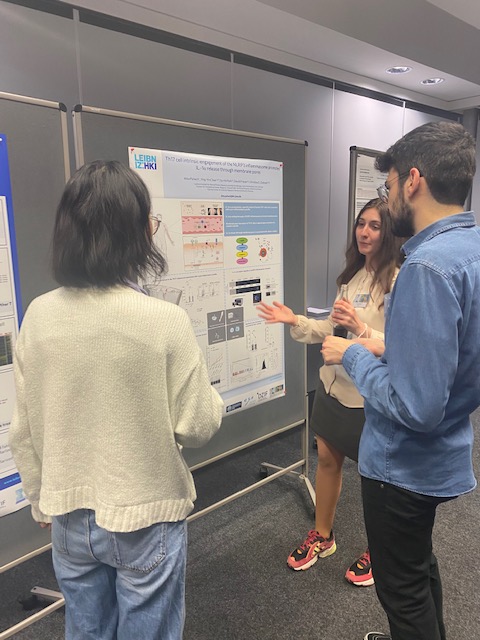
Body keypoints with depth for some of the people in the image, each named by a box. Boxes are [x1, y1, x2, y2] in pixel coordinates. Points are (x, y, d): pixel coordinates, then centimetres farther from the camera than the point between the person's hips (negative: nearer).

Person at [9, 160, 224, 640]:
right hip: (146, 517, -3)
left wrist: (42, 503, 14)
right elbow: (197, 426, -14)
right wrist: (211, 397, 7)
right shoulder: (164, 320, -23)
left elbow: (23, 432, -1)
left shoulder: (38, 316, -10)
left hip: (70, 518, 4)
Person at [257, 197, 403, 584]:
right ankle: (322, 537, 40)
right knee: (327, 458, 17)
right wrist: (295, 321, 1)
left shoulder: (398, 282, -17)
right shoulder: (354, 274, 8)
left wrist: (361, 328, -34)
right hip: (335, 383, 7)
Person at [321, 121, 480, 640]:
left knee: (402, 588, 17)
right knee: (420, 564, 31)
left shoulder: (428, 267, -30)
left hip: (405, 463, -9)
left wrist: (352, 356, -18)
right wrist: (390, 350, 4)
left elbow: (415, 407, -31)